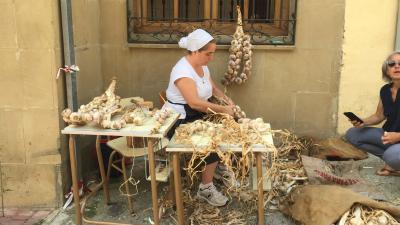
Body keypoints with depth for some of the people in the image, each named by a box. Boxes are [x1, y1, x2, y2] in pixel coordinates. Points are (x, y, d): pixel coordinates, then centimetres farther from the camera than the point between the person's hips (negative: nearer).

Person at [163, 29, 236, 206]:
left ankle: (216, 165, 25)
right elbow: (195, 103, -34)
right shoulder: (183, 71, -25)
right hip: (180, 121, -9)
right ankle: (206, 188, -9)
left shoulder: (202, 65, 5)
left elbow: (213, 87, 16)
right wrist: (223, 109, -28)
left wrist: (226, 99, -3)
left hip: (198, 115, 9)